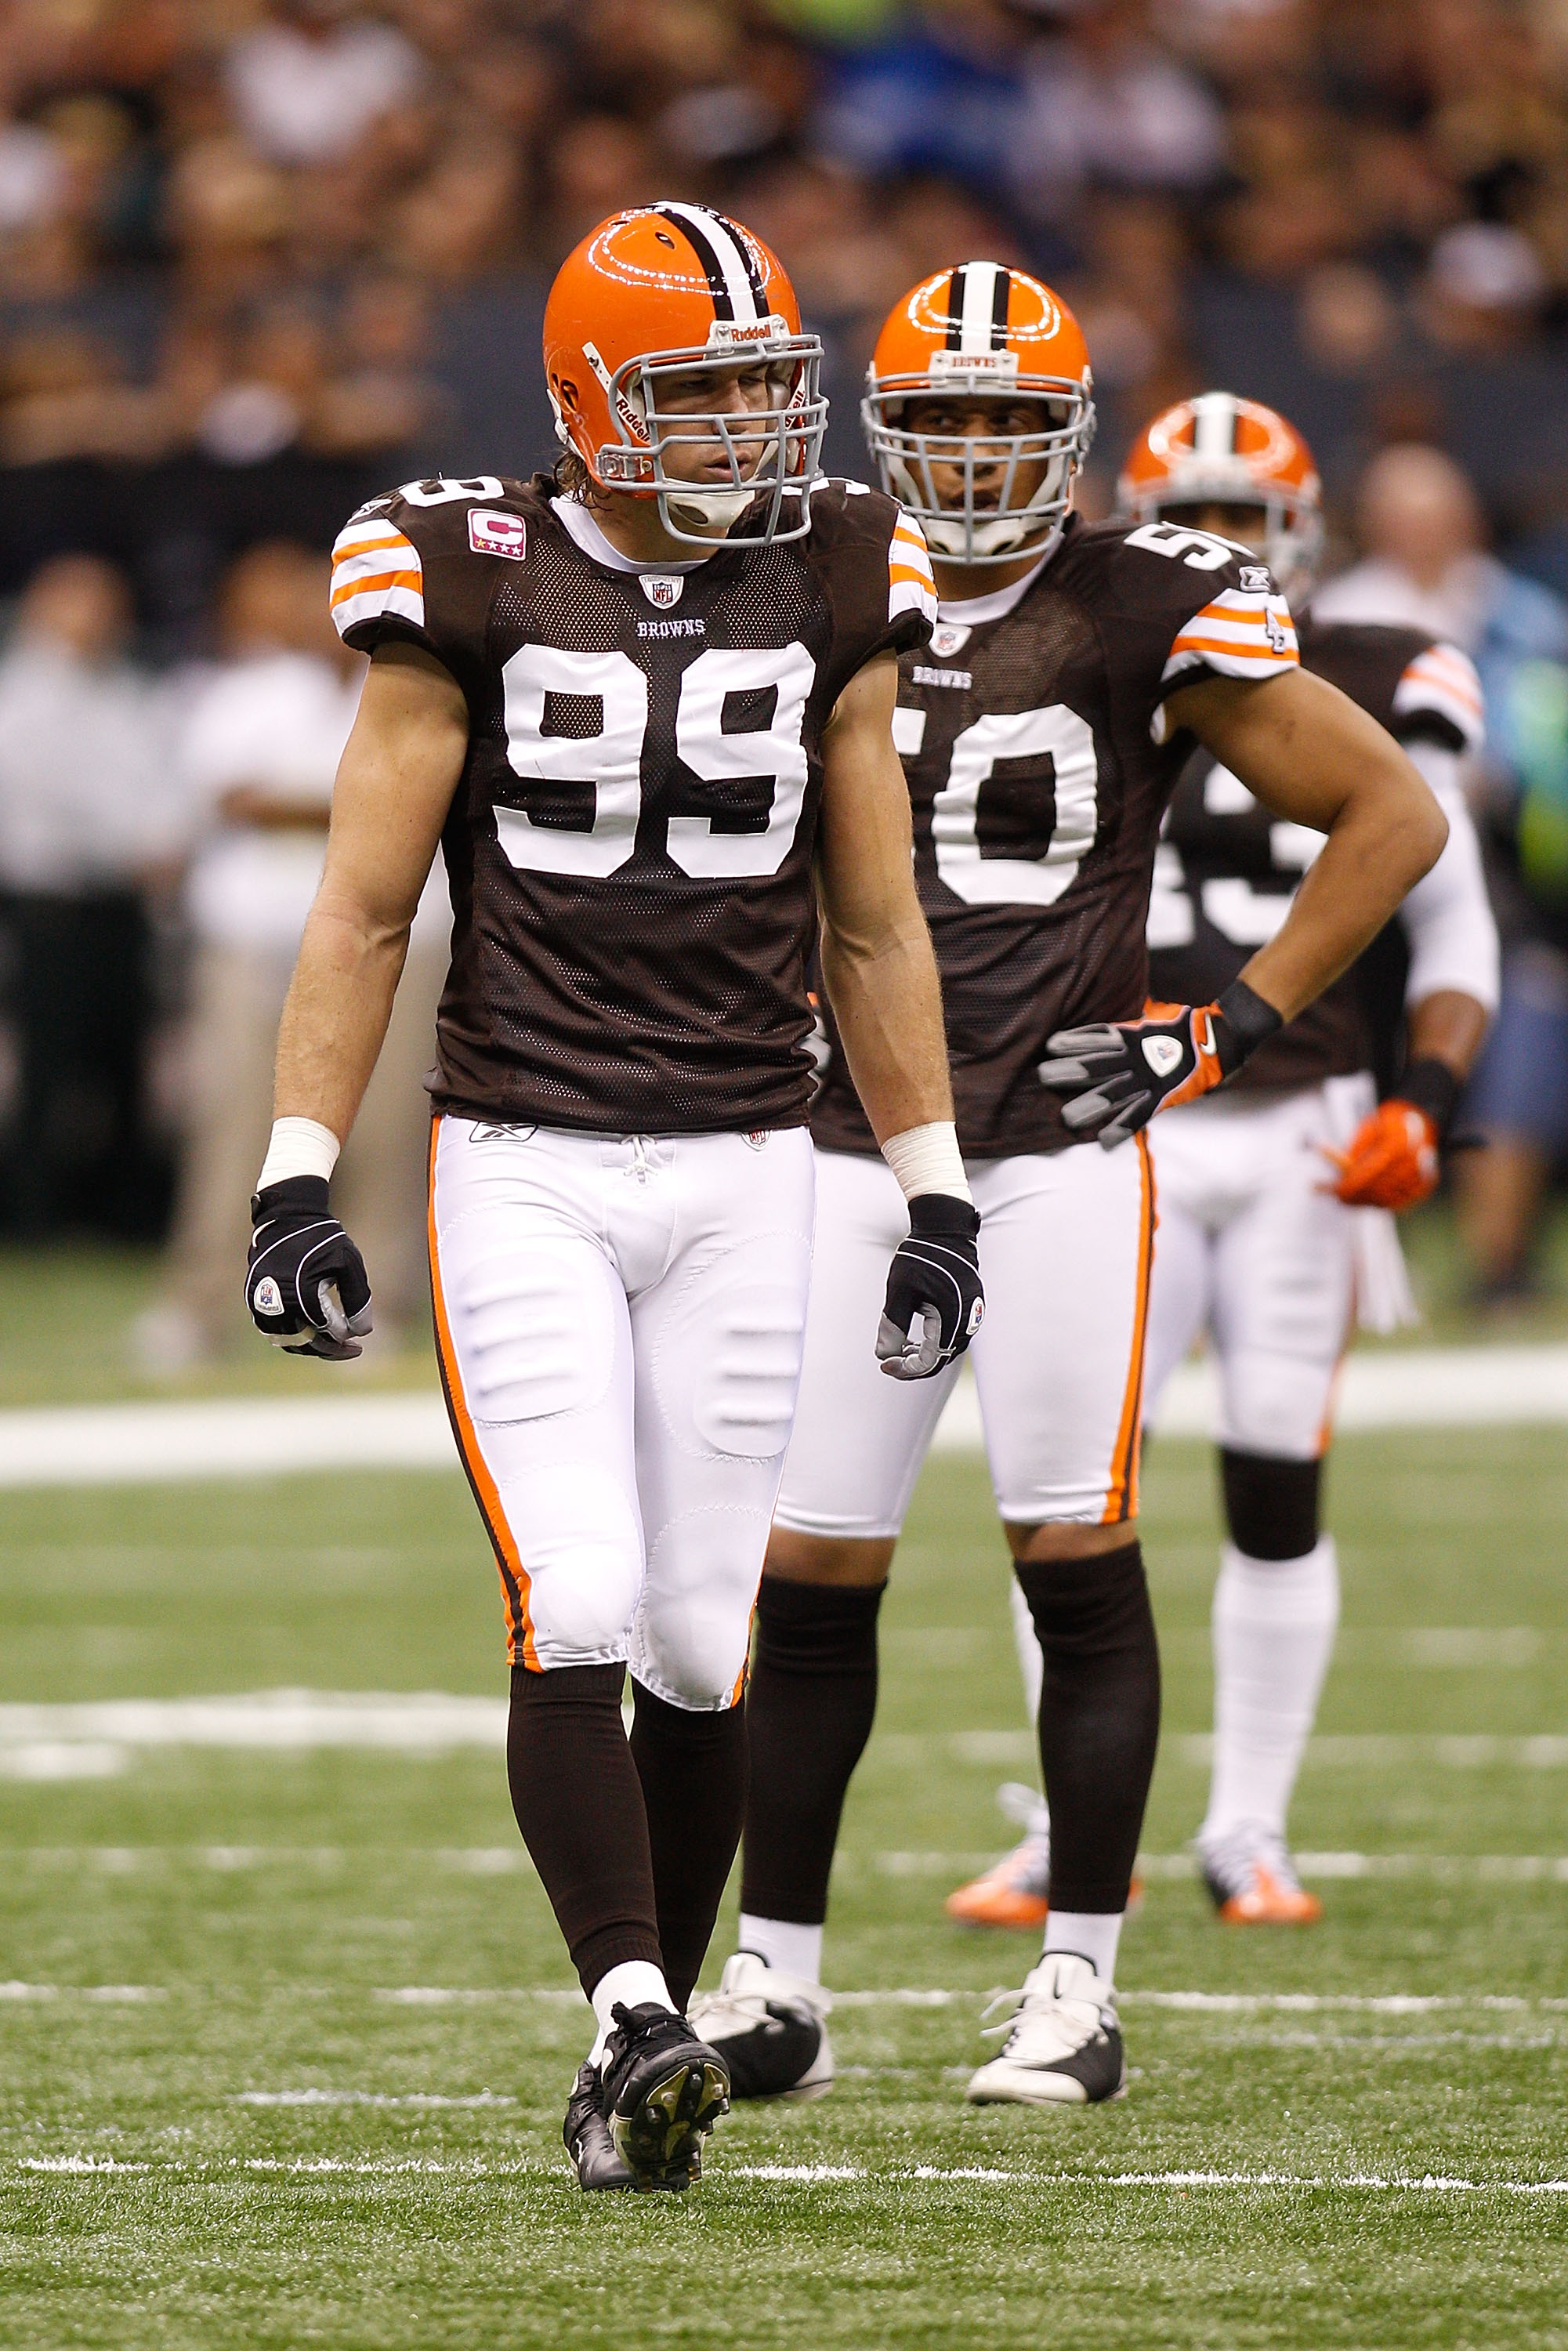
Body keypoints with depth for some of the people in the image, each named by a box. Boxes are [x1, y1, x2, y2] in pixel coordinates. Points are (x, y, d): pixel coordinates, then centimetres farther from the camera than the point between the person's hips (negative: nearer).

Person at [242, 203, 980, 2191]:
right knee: (575, 1606, -16)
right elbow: (361, 913, 0)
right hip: (520, 1166, -3)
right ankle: (637, 2024, -19)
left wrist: (935, 1197, 11)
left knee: (701, 1643, 2)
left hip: (739, 1169, 3)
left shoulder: (828, 593, 6)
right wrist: (298, 1183, -7)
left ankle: (639, 2057, 14)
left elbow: (873, 933, 13)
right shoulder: (471, 589, -3)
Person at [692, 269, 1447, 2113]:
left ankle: (1079, 1987, 3)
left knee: (1079, 1560, -4)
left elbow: (1391, 815, 2)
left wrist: (1236, 1025, -3)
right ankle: (775, 1978, 10)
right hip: (852, 1146, 3)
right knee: (807, 1570, 2)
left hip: (1060, 1146, -3)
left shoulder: (1144, 615, -3)